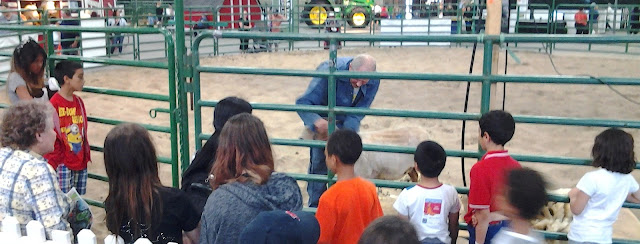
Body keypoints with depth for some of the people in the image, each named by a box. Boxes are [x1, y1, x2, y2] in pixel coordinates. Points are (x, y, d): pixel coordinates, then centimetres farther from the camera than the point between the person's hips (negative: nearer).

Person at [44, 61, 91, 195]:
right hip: (63, 164, -7)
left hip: (80, 161, 7)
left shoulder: (79, 102, 7)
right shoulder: (54, 104, -15)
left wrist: (86, 155, 15)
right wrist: (56, 161, -9)